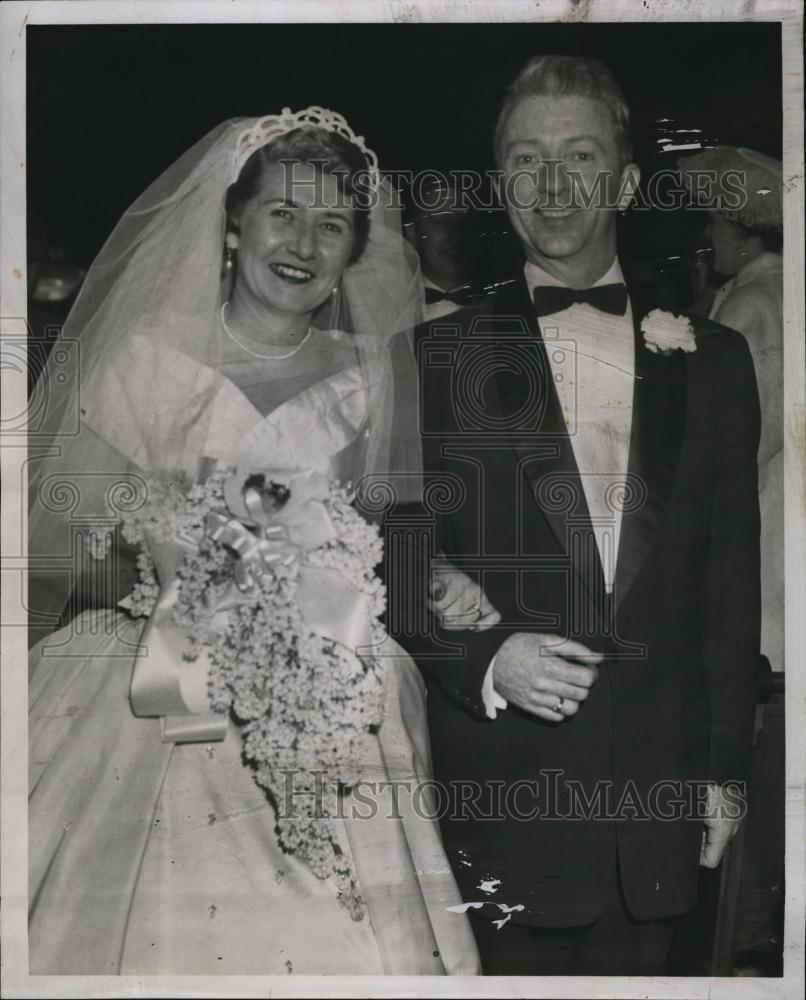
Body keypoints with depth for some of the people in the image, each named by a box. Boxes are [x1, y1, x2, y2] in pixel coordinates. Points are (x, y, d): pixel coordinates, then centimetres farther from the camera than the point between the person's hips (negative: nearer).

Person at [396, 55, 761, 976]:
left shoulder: (712, 360, 7)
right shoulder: (436, 361, 0)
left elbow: (732, 583, 8)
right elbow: (393, 574, 0)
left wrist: (725, 769, 7)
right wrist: (486, 662, -17)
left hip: (658, 802, 2)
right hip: (497, 797, -2)